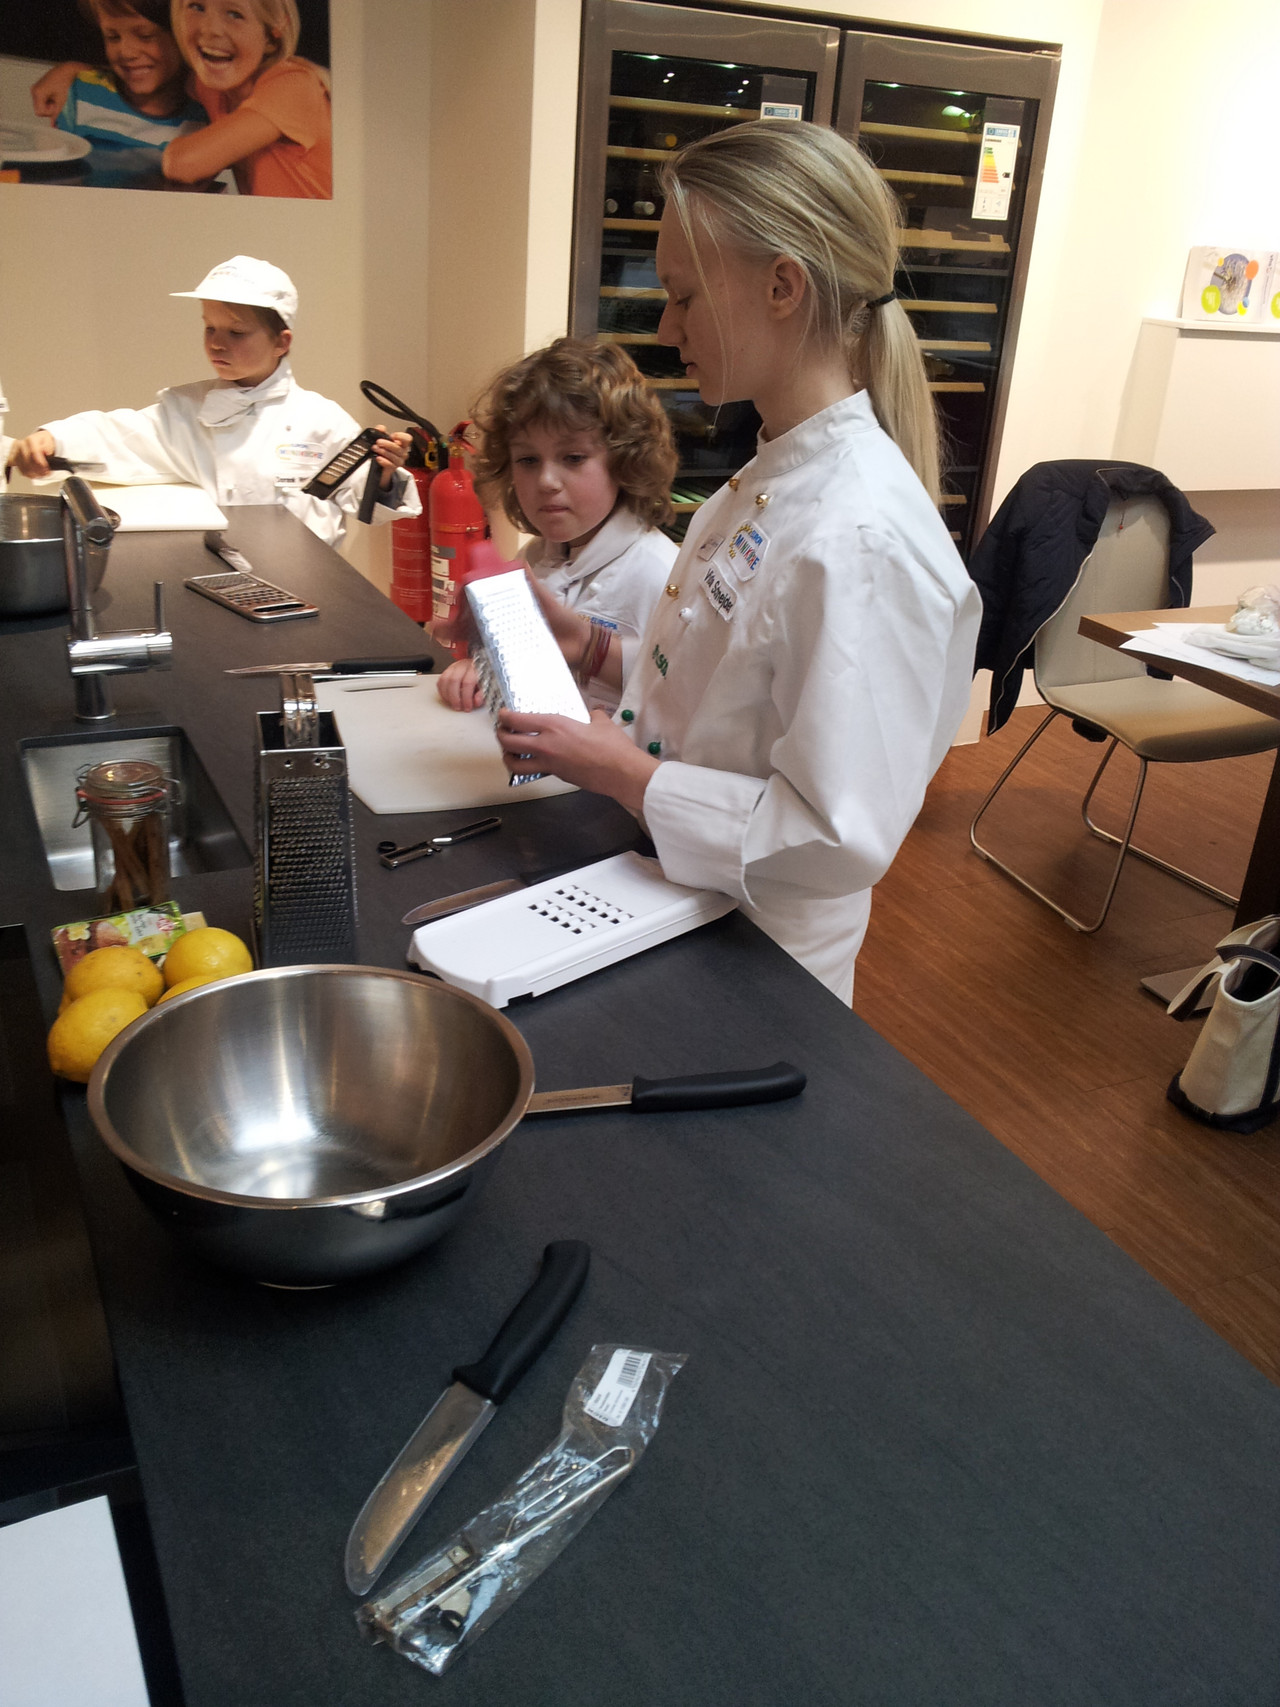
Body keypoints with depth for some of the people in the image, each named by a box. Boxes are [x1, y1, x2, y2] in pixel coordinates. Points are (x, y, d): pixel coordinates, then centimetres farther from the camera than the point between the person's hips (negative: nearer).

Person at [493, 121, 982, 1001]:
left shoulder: (862, 539, -28)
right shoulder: (770, 478, 2)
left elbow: (840, 839, -28)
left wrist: (624, 773, -23)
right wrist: (592, 648, 2)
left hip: (758, 967, -8)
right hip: (685, 910, 9)